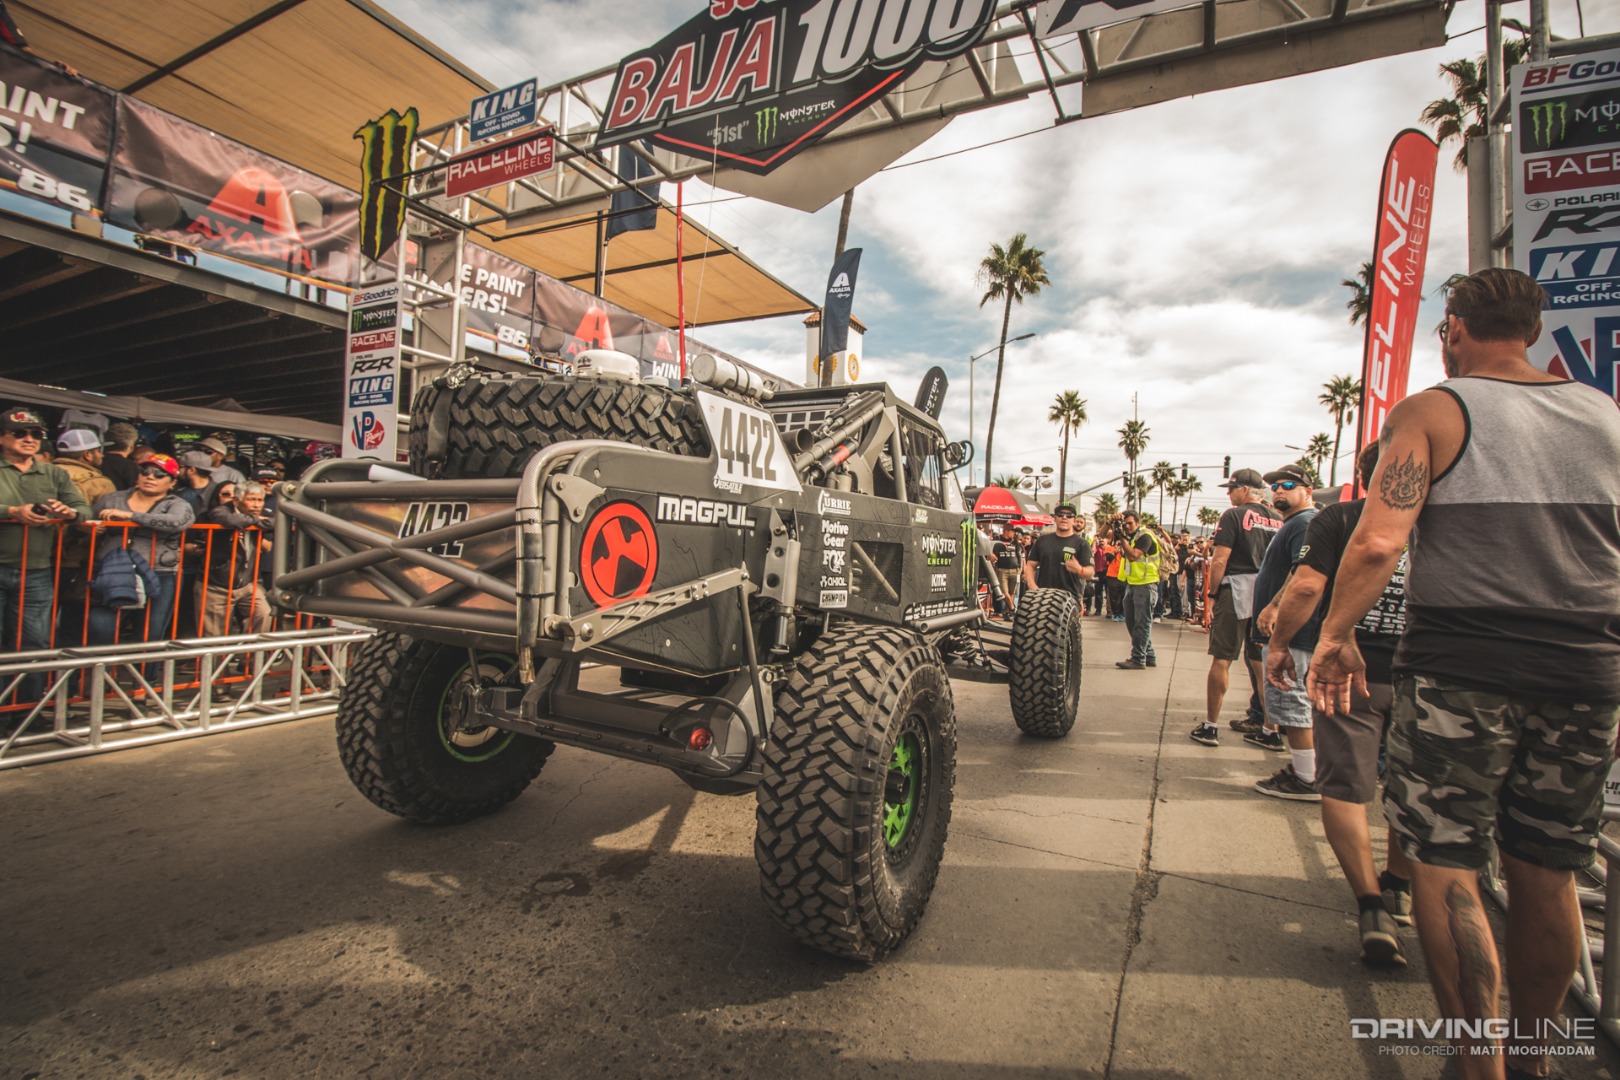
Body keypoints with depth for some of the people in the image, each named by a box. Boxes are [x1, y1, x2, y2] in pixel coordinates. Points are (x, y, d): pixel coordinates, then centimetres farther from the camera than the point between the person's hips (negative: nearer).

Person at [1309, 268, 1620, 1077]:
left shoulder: (1433, 411, -4)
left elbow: (1378, 541, -17)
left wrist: (1336, 634, -8)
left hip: (1460, 668, -5)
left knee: (1446, 865, 4)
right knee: (1547, 873, 16)